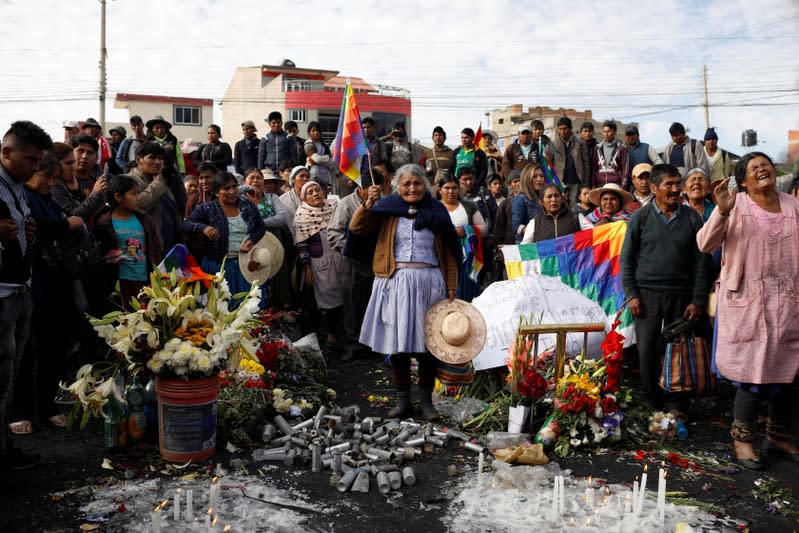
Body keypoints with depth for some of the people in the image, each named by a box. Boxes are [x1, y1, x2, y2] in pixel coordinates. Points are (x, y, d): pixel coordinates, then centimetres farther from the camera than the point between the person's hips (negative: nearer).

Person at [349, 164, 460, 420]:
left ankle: (426, 400, 17)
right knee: (397, 342, 4)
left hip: (429, 283, 0)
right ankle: (402, 399, 17)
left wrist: (451, 288, 0)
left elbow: (449, 255, 6)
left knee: (427, 342, 4)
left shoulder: (436, 212, 8)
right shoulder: (388, 210, 9)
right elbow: (356, 228, 2)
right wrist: (368, 203, -12)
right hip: (396, 282, 1)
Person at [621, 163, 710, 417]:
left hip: (681, 296, 1)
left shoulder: (692, 218, 5)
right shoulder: (640, 217, 2)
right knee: (647, 351, 0)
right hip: (647, 294, -1)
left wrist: (698, 300, -1)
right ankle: (653, 402, 17)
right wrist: (631, 294, -4)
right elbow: (626, 258, 3)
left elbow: (700, 261, 4)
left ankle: (676, 405, 19)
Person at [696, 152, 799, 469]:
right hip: (746, 300, -4)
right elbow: (705, 245, -14)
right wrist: (721, 211, -26)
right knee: (752, 371, -2)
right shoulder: (736, 206, -5)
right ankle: (743, 437, 17)